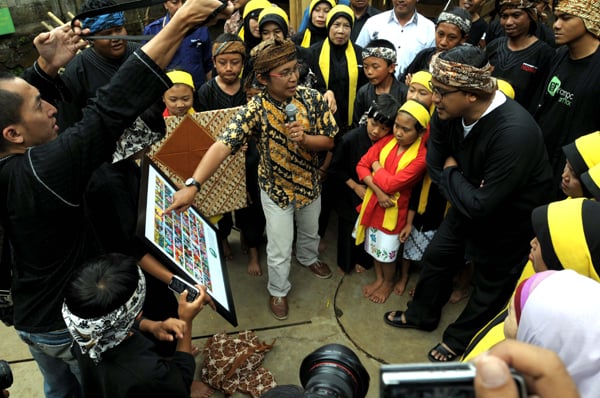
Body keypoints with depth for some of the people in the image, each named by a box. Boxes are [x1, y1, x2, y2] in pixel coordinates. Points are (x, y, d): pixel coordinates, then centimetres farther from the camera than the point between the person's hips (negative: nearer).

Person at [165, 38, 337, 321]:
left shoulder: (312, 98, -17)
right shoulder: (255, 109, -27)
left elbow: (329, 140, -10)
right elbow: (223, 145, -38)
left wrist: (304, 139, -32)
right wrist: (192, 186, -49)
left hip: (309, 182, 4)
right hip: (276, 188, -3)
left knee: (310, 231, 29)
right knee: (279, 250, 10)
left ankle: (308, 258, 63)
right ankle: (278, 291, 39)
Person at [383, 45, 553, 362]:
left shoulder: (514, 132, -39)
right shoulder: (447, 113, -19)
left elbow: (482, 205, -34)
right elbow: (434, 165, -5)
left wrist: (451, 174, -20)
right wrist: (458, 187, -21)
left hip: (508, 220, -6)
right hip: (468, 202, 6)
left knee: (491, 284, 15)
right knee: (436, 256, 19)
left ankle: (459, 339, 41)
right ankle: (421, 314, 46)